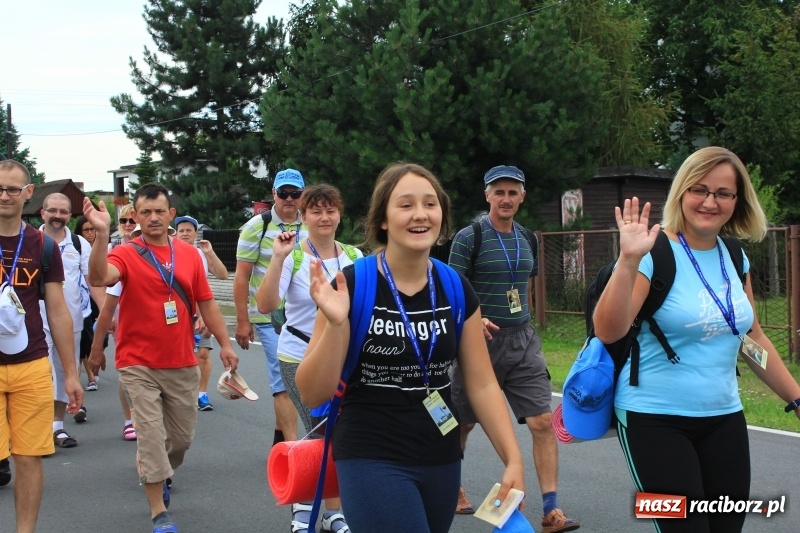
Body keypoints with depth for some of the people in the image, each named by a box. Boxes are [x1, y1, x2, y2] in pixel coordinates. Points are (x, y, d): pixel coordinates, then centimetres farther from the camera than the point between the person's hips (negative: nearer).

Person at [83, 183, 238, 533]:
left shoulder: (189, 254, 3)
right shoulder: (126, 254, -8)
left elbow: (206, 303, 8)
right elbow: (99, 278, -29)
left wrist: (224, 344, 5)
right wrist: (102, 234, -41)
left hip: (183, 364, 4)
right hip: (139, 365, -4)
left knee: (182, 436, 14)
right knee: (151, 435, -6)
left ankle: (155, 474, 44)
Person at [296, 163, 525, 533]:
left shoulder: (456, 291, 1)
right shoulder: (352, 286, -11)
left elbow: (482, 384, 6)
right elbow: (313, 394, -10)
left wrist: (512, 458, -3)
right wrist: (335, 324, -25)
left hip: (442, 462, 5)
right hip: (371, 461, -5)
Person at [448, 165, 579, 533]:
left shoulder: (528, 239, 8)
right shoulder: (468, 238, -8)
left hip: (522, 341, 4)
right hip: (481, 341, -4)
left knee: (543, 423, -7)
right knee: (462, 424, 10)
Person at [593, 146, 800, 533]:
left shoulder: (735, 258, 7)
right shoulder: (654, 254, -13)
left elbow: (753, 338, 17)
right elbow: (608, 331, -24)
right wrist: (629, 260, -34)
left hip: (724, 419, 6)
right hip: (655, 419, -6)